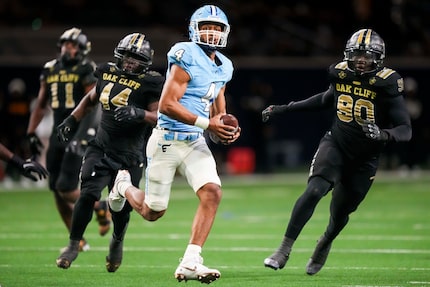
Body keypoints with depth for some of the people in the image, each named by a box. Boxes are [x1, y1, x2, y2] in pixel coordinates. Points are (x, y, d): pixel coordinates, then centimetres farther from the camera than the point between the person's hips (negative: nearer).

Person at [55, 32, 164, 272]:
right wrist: (72, 121, 15)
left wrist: (138, 114, -33)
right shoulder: (108, 73, 4)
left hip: (129, 156, -3)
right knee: (88, 194, -13)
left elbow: (159, 117, -17)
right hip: (102, 147, 3)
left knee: (121, 206, 5)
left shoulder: (149, 84, -10)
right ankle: (74, 245, 0)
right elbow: (90, 100, 22)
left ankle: (117, 242, 37)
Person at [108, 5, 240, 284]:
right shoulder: (187, 59, -17)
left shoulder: (223, 67, 8)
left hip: (195, 143, 6)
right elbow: (167, 105, -23)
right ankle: (124, 185, 41)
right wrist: (207, 123, -24)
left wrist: (226, 127, -2)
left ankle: (190, 263, -14)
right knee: (152, 212, 6)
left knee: (212, 193, -17)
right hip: (167, 141, -6)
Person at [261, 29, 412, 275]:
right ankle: (285, 250, -20)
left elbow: (406, 130, -18)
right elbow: (326, 100, 18)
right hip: (336, 144, 1)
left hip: (364, 159, -1)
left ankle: (325, 244, 47)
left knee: (340, 214, 12)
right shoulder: (341, 74, -5)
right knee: (315, 190, -24)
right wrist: (284, 109, 17)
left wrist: (382, 134, -40)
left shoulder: (386, 84, -17)